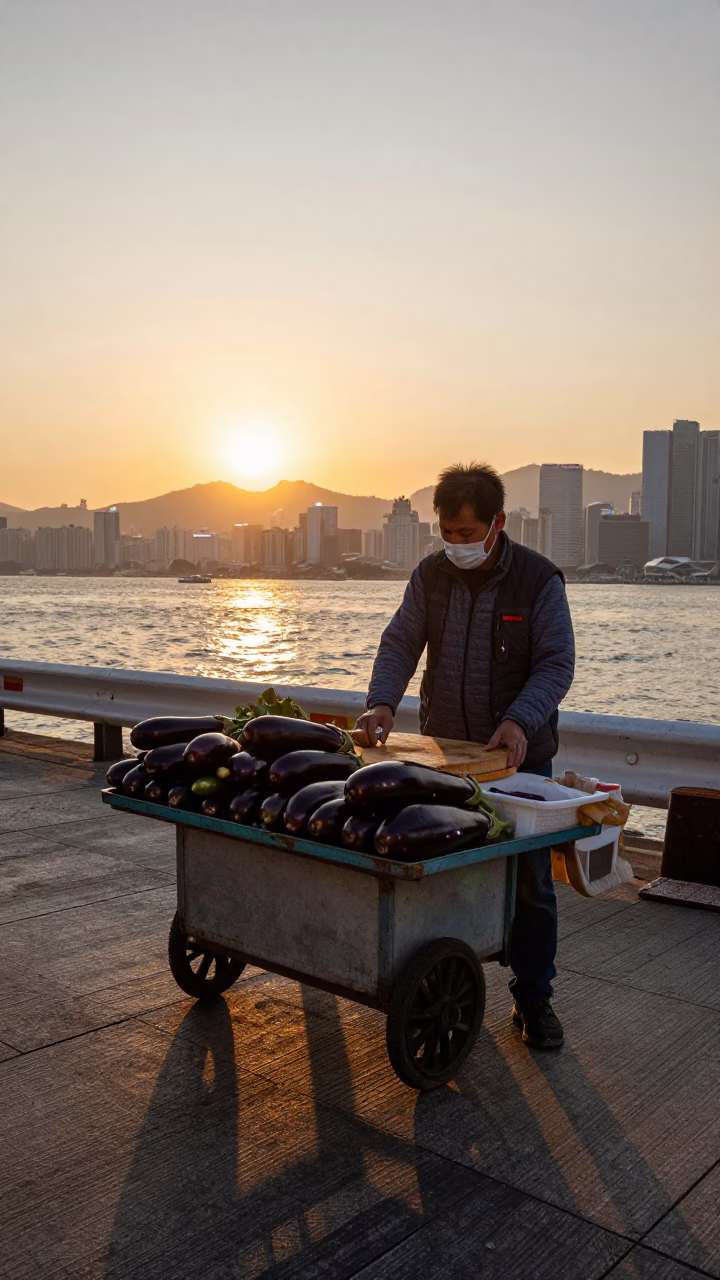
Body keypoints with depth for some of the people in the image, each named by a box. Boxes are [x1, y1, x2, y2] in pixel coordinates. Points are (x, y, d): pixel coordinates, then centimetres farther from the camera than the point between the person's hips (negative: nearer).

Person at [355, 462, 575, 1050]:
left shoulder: (539, 578, -11)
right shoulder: (430, 575, 1)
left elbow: (557, 664, -14)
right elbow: (400, 644, -1)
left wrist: (519, 720, -31)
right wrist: (383, 702, -20)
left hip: (521, 756, -3)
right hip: (444, 752, 3)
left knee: (530, 881, 4)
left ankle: (534, 997, 19)